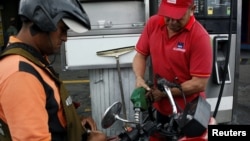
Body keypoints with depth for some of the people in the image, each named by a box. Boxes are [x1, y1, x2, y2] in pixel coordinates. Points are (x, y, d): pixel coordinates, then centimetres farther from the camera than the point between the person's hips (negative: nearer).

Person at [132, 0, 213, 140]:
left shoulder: (200, 37, -23)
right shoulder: (153, 23, -7)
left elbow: (199, 84, -22)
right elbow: (141, 54, 2)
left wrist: (164, 93, -21)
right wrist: (139, 79, -16)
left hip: (188, 111, -5)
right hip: (161, 107, 5)